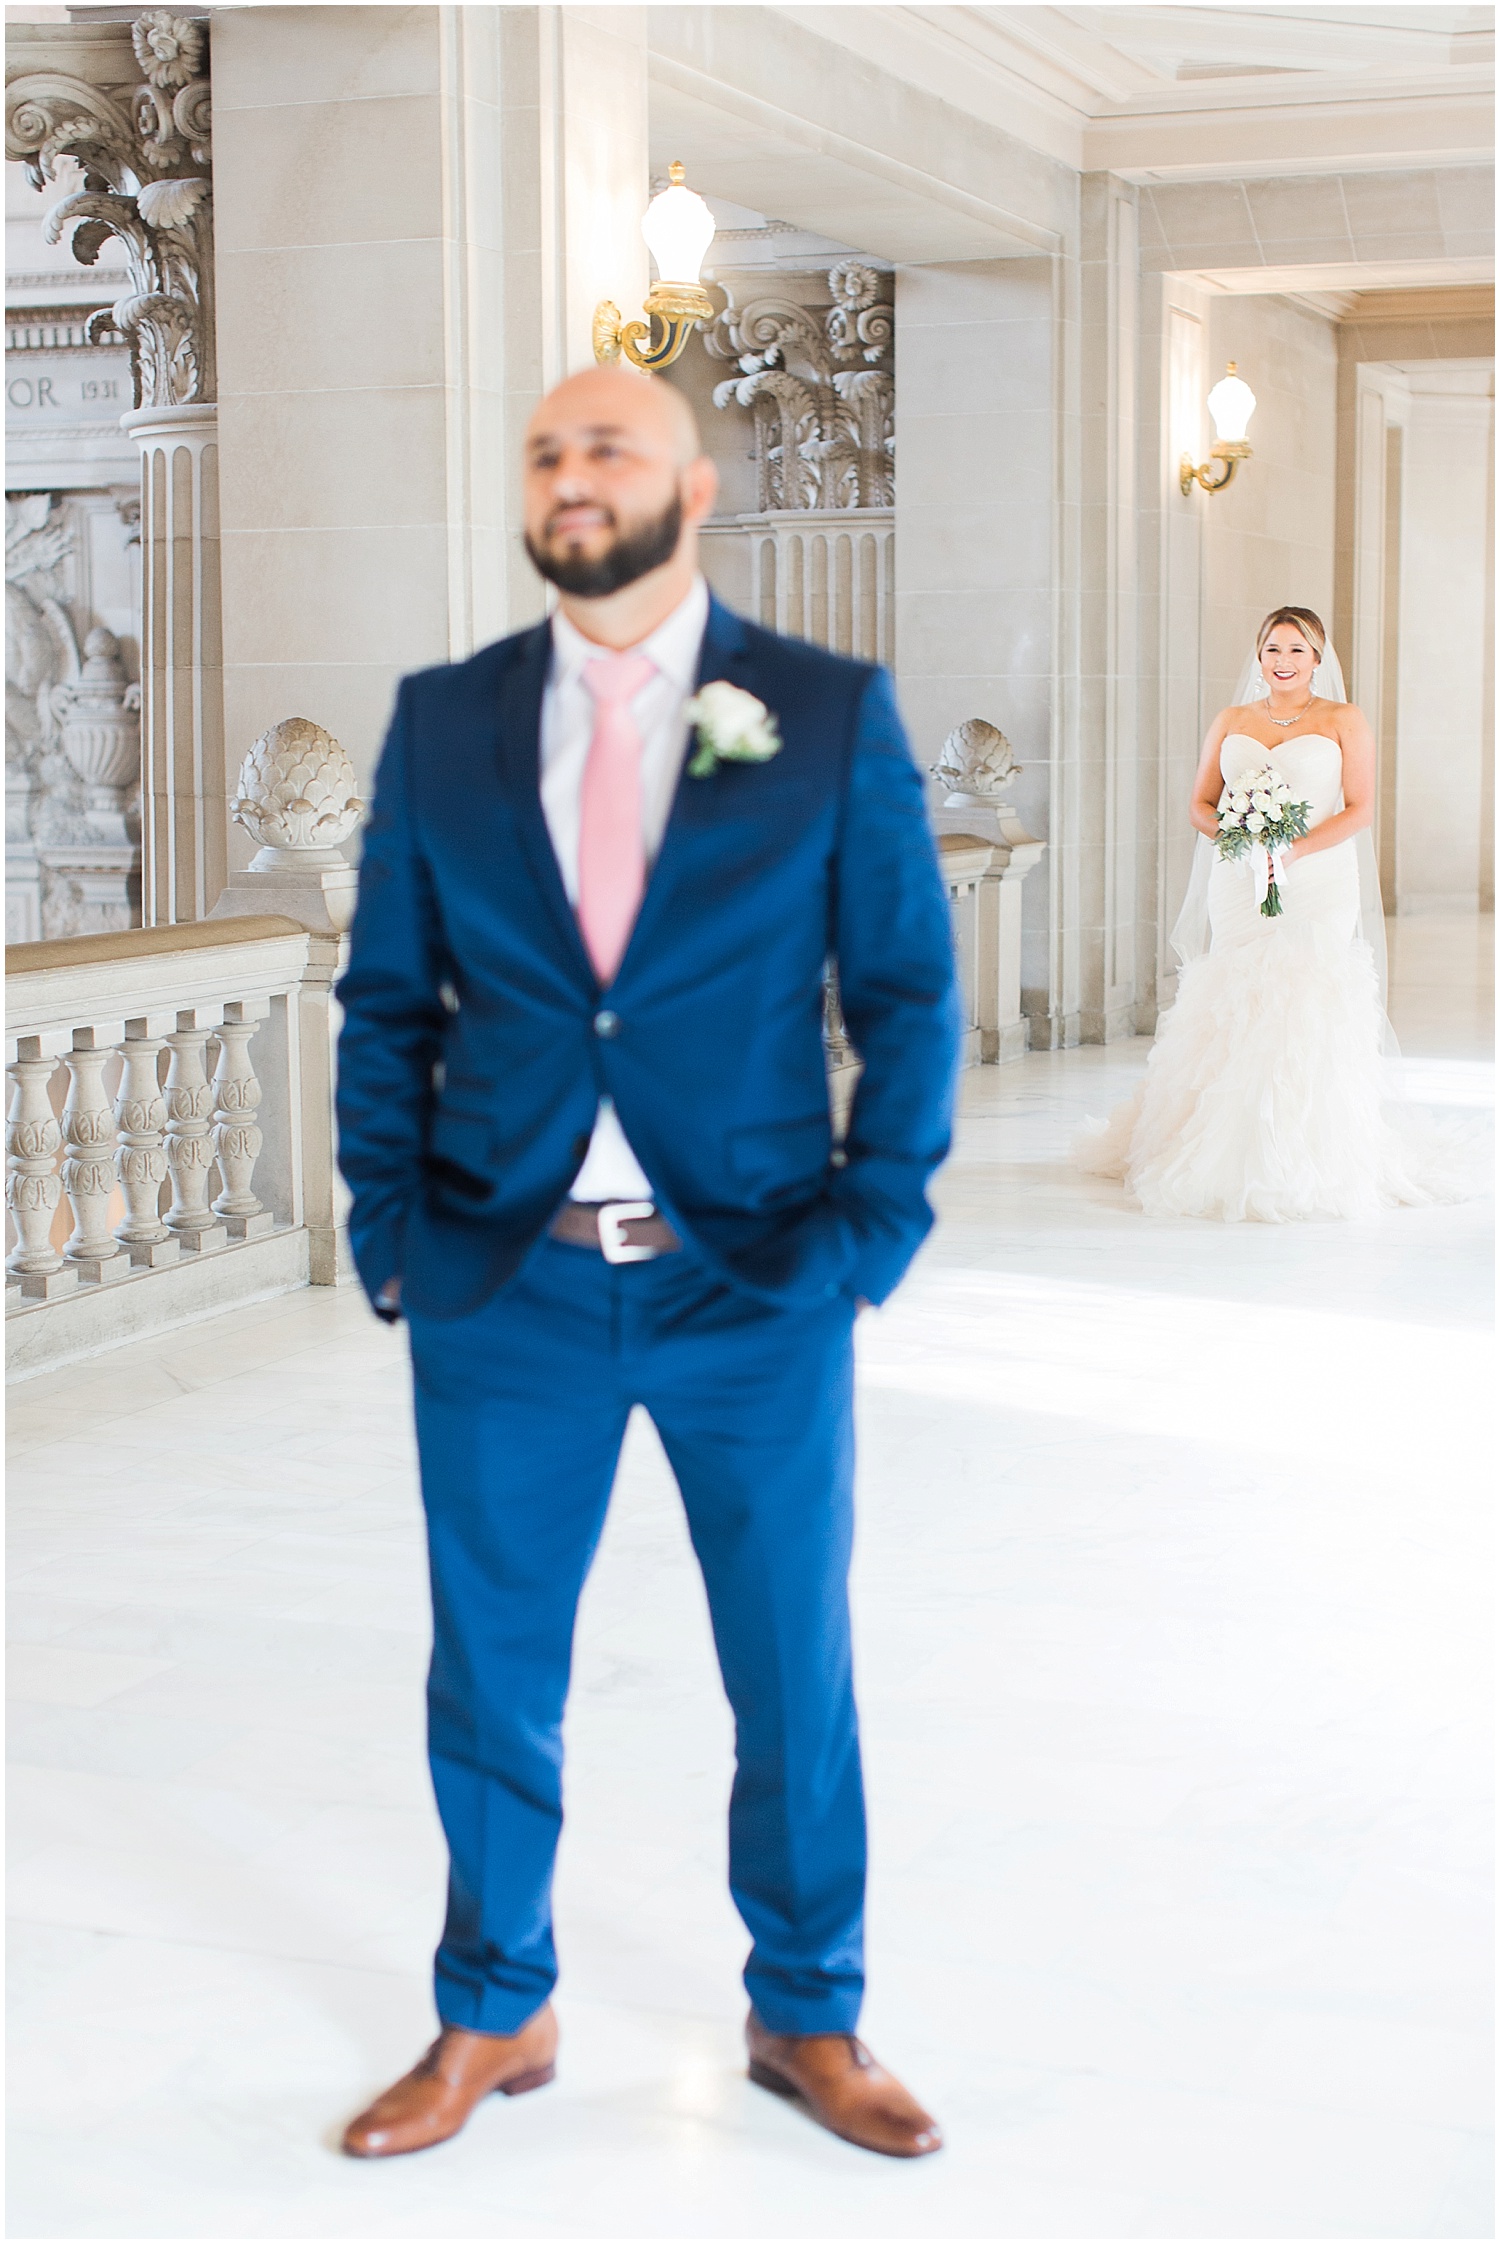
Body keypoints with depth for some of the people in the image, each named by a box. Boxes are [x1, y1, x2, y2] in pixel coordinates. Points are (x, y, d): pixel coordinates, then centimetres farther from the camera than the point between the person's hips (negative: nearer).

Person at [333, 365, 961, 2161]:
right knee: (489, 1674, 11)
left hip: (755, 1283, -1)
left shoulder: (832, 715, -1)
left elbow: (908, 990, 1)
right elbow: (388, 999, 8)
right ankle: (492, 2023, 31)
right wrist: (390, 1227, -1)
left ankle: (807, 2019, 30)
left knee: (795, 1673, 10)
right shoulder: (443, 721, 4)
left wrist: (872, 1221, -8)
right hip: (504, 1287, 2)